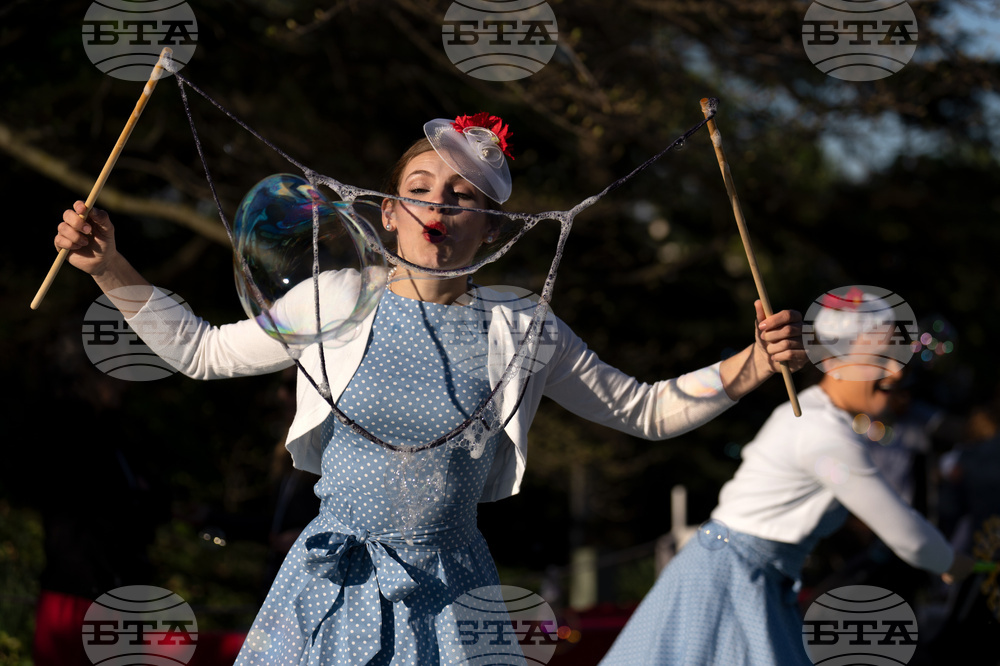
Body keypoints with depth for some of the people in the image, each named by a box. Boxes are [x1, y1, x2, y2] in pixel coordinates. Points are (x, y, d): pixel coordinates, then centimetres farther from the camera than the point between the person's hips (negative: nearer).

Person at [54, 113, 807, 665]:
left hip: (448, 596, 0)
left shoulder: (521, 333, -1)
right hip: (332, 586, 1)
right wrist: (110, 268, 4)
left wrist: (750, 366, -7)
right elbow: (203, 349, 12)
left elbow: (647, 410, 7)